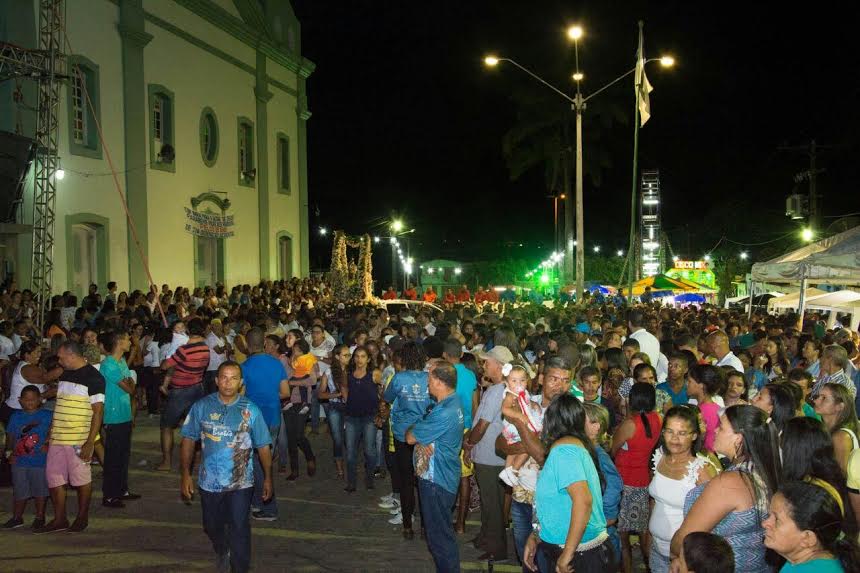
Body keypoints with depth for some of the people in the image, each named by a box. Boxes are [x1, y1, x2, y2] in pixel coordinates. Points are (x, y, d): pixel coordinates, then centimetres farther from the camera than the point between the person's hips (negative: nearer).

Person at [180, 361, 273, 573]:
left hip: (241, 483, -2)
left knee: (239, 529, -2)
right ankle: (221, 552, 50)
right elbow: (188, 440, 1)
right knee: (212, 527, 20)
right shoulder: (201, 407, -4)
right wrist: (186, 474, -3)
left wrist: (268, 478, 1)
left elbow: (263, 446, -1)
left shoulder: (250, 410, -6)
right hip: (210, 481, 2)